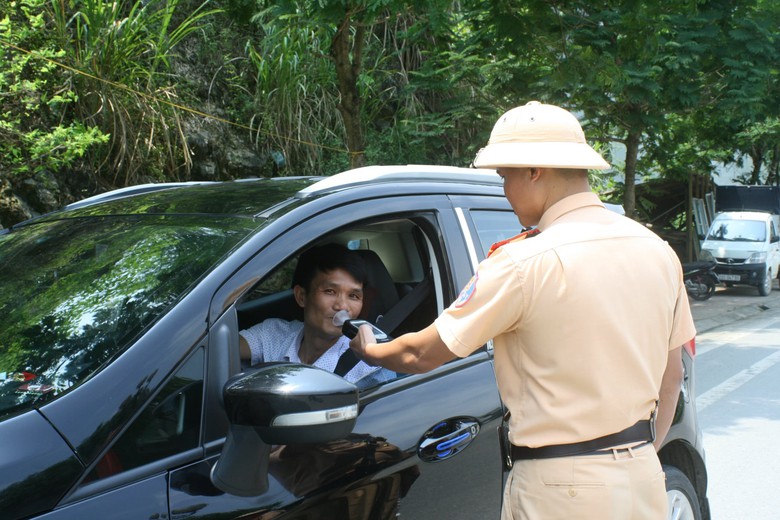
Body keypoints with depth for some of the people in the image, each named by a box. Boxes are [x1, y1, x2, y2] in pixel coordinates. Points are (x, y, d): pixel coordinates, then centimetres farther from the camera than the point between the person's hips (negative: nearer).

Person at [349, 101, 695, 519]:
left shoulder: (524, 263, -17)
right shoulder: (657, 250, 2)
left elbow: (422, 355, -9)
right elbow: (671, 375, 10)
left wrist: (368, 351, 11)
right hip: (645, 478, 7)